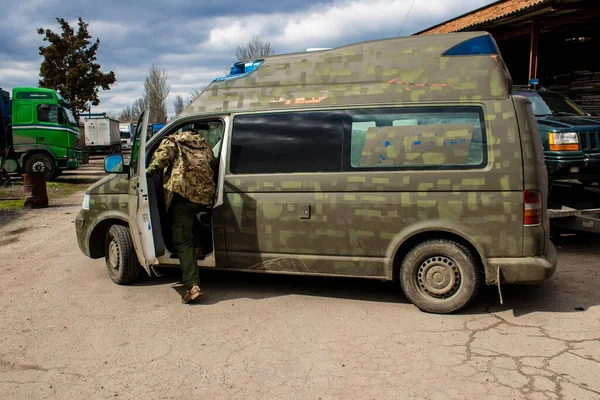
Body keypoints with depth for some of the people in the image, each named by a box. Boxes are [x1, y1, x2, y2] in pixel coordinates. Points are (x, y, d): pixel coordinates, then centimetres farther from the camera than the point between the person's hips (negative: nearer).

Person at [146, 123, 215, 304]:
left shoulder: (173, 141, 10)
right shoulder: (205, 146, 24)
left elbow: (163, 156, -9)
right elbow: (212, 166, 22)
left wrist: (150, 170, -2)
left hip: (182, 194, -5)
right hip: (205, 196, 5)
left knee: (183, 242, -6)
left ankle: (192, 286, -15)